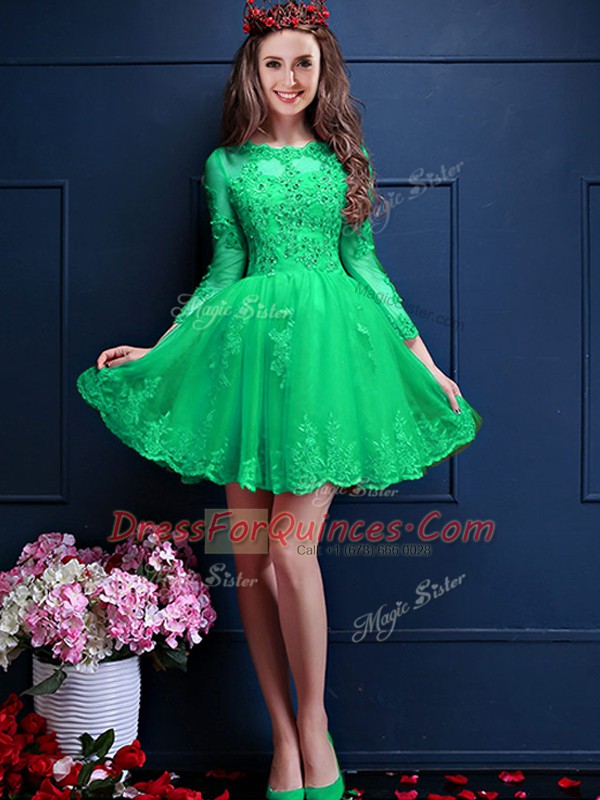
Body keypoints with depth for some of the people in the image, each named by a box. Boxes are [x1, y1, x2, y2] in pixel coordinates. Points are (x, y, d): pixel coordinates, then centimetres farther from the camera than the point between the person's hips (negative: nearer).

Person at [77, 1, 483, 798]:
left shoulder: (344, 159, 11)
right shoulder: (226, 165, 11)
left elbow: (364, 265, 12)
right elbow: (223, 271, 13)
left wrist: (425, 359, 10)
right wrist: (156, 350, 10)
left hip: (328, 345, -1)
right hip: (248, 345, 2)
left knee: (292, 549, -10)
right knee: (248, 552, 1)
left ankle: (314, 724, 13)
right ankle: (283, 735, 18)